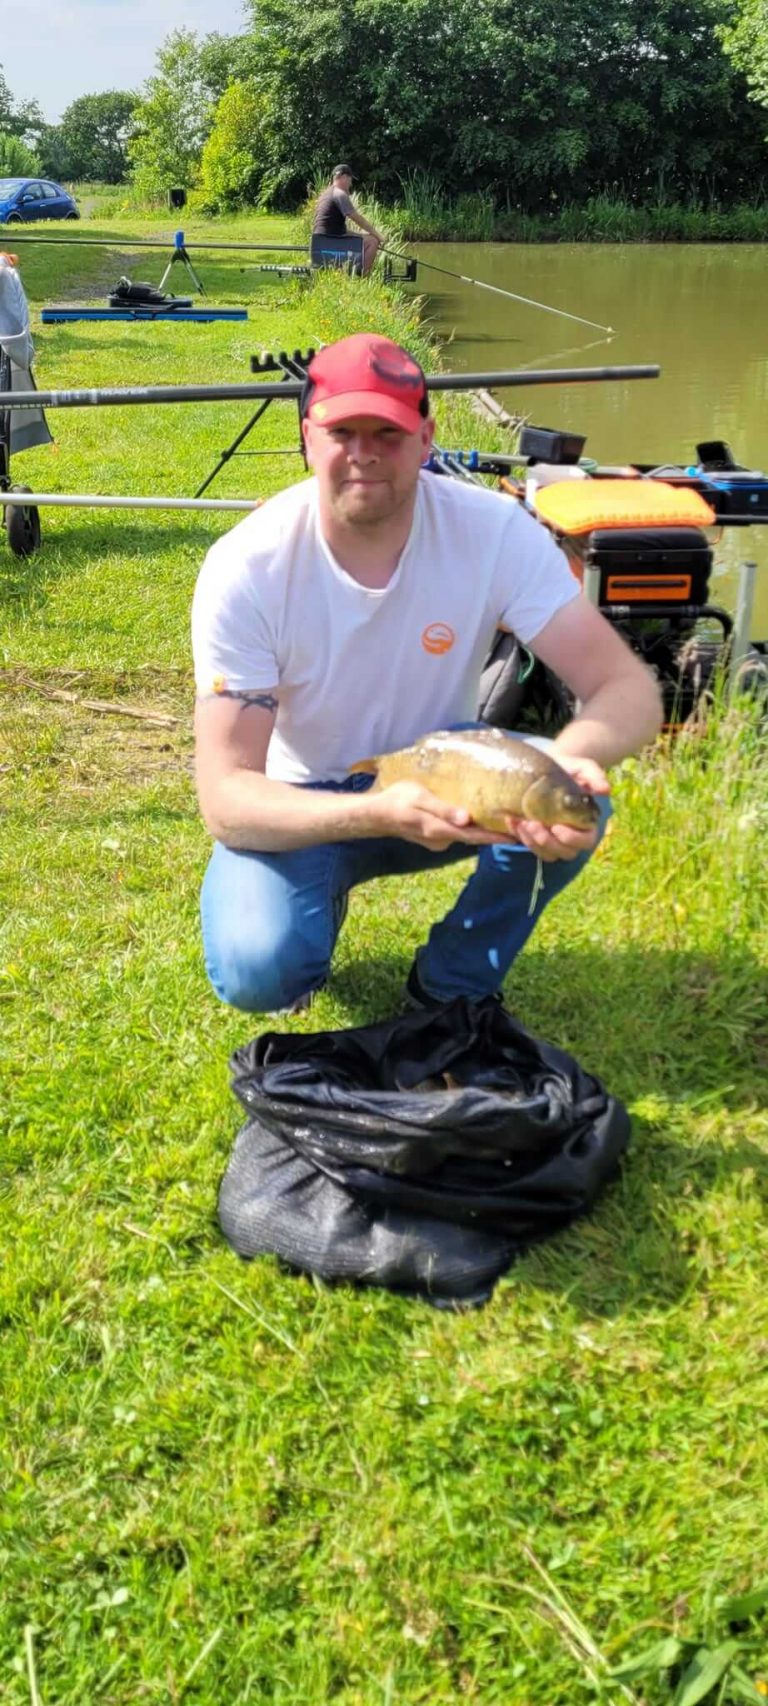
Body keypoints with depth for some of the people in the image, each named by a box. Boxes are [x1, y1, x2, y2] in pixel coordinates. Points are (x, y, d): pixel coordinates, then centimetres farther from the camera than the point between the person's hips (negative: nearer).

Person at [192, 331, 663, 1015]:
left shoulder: (495, 531, -20)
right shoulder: (245, 569, -24)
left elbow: (629, 688, -22)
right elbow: (226, 798, -27)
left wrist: (573, 757, -47)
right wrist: (378, 813, -46)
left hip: (438, 774, 2)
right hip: (302, 805, -2)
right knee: (257, 971, -30)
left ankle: (451, 992, -2)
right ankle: (321, 902, 9)